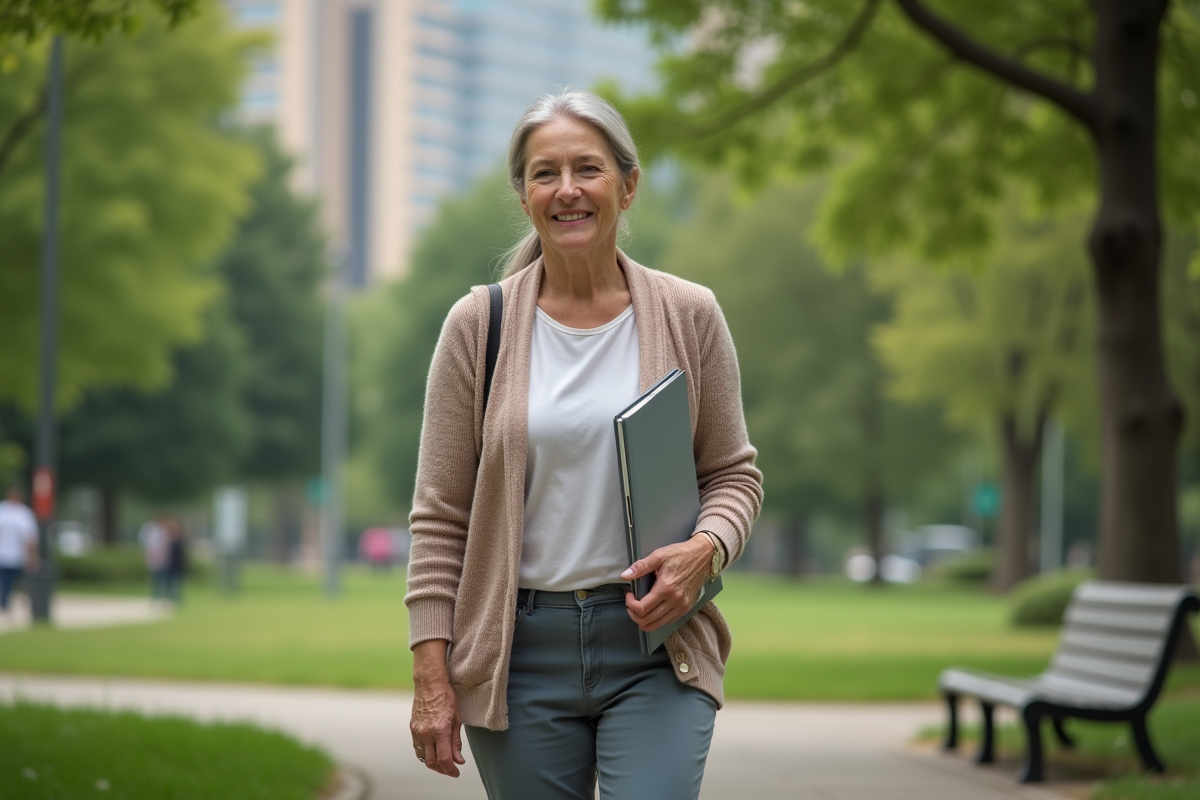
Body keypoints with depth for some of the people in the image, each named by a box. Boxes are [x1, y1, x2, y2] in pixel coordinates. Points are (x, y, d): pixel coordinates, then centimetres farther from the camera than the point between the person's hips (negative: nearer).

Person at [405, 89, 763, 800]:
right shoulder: (478, 326, 1)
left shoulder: (689, 316, 3)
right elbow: (440, 516, 2)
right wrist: (432, 677, -4)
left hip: (655, 644, 0)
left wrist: (705, 549, -13)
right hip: (519, 652, 1)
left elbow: (735, 474, 10)